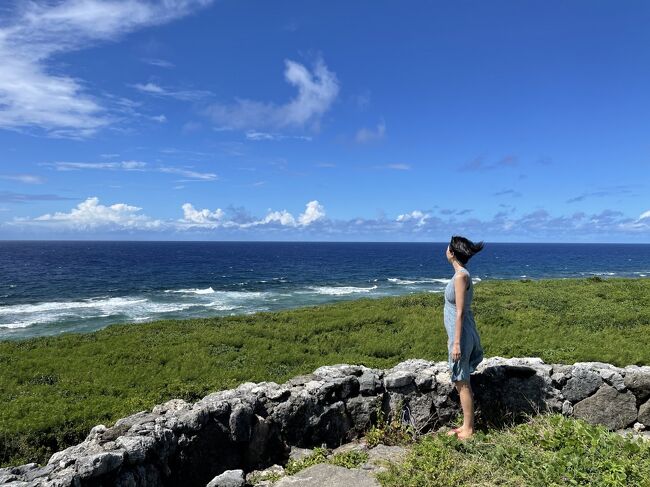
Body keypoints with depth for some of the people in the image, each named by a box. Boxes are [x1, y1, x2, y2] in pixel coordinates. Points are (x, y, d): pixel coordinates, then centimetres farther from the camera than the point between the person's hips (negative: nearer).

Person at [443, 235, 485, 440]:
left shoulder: (461, 276, -19)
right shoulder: (461, 274, 9)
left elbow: (460, 312, -21)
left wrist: (456, 342, -19)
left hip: (461, 335, -9)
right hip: (457, 333, 9)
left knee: (462, 383, 2)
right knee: (459, 381, 16)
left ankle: (468, 430, 15)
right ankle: (466, 425, 27)